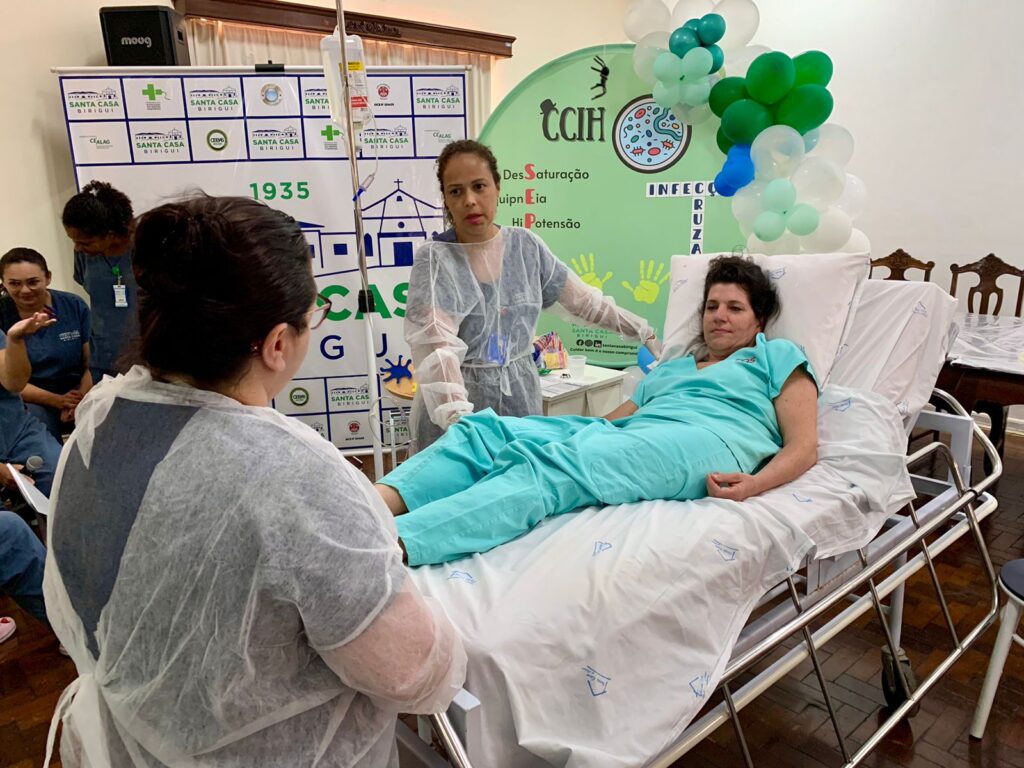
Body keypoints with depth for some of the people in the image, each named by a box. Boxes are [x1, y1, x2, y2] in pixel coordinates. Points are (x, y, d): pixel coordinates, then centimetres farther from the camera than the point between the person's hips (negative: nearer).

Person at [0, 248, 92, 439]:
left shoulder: (74, 306, -1)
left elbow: (91, 362, 1)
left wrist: (82, 400, -18)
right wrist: (57, 401, -17)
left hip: (79, 391, 1)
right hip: (30, 400, -1)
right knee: (36, 418, -32)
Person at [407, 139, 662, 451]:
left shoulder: (525, 245, 1)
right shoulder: (434, 258, -12)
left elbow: (583, 300, 11)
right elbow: (437, 346, -25)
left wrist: (645, 332, 11)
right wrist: (459, 418, -38)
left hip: (520, 398, 4)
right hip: (458, 401, -3)